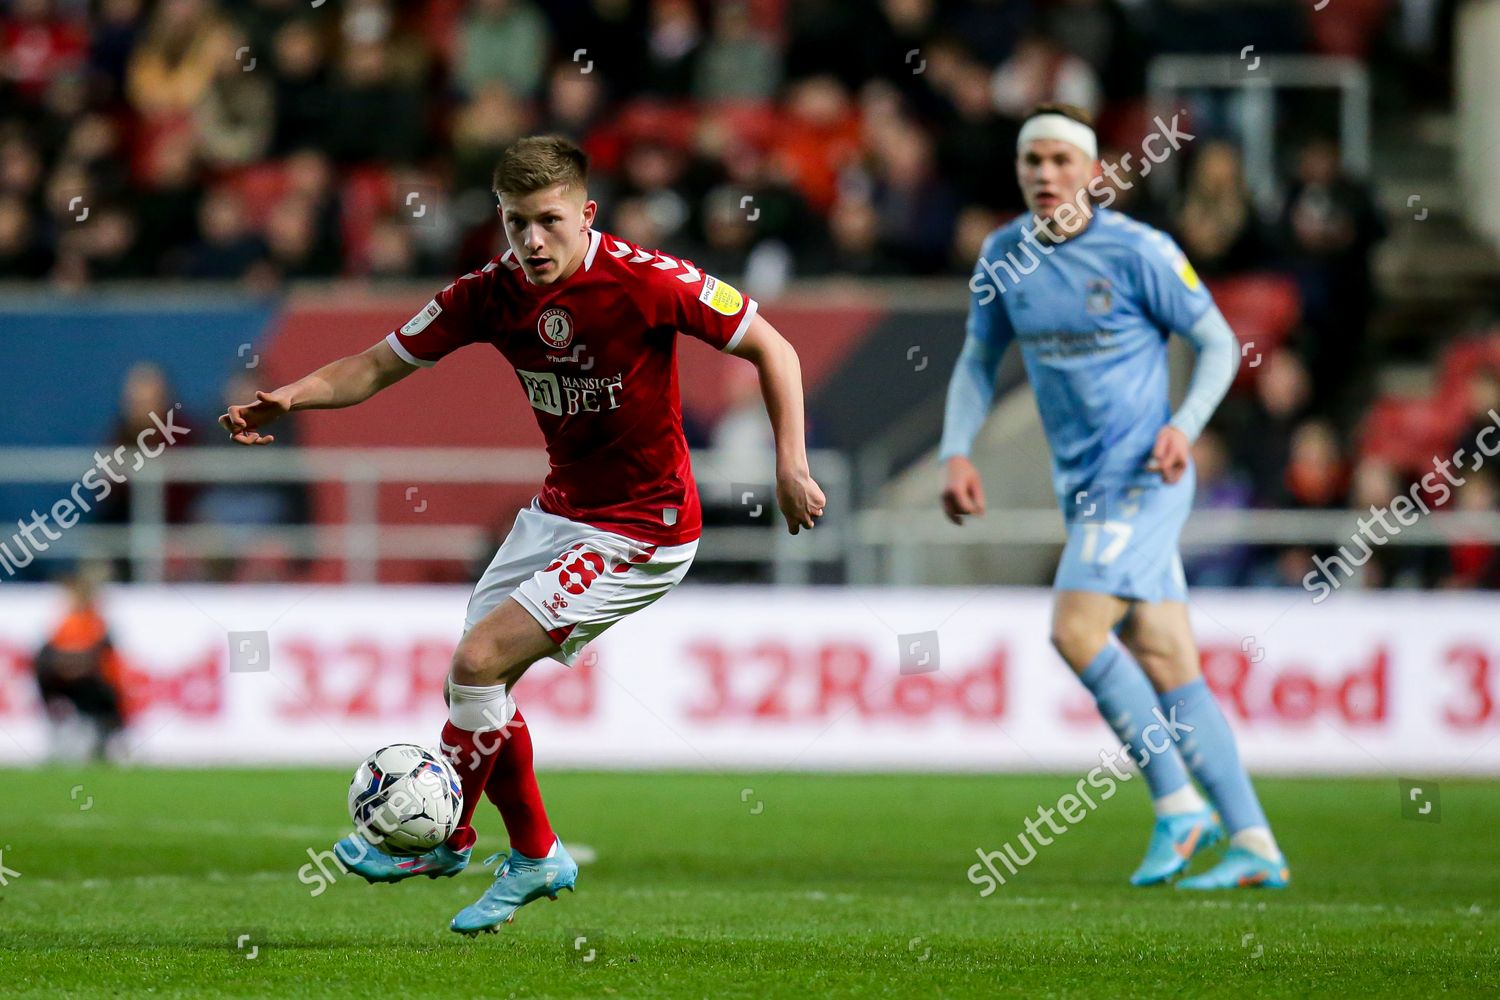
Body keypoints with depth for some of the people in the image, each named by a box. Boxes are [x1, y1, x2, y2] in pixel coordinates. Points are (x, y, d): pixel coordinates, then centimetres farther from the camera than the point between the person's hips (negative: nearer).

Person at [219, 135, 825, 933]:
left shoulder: (645, 281, -22)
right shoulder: (493, 292, -7)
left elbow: (771, 348, -14)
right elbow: (379, 365, -2)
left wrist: (791, 466, -19)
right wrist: (289, 398, -19)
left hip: (642, 530, -7)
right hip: (561, 508, 7)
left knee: (480, 661, -13)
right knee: (478, 681, 9)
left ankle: (444, 839, 8)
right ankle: (534, 855, 29)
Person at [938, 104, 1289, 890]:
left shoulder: (1137, 251, -10)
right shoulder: (1004, 256, 6)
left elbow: (1219, 343, -3)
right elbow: (978, 360, 17)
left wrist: (1184, 426, -18)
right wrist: (956, 453, 4)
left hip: (1142, 475, -6)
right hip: (1083, 486, 6)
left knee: (1077, 630, -20)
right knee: (1163, 663, 4)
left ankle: (1178, 806, -8)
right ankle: (1254, 846, 7)